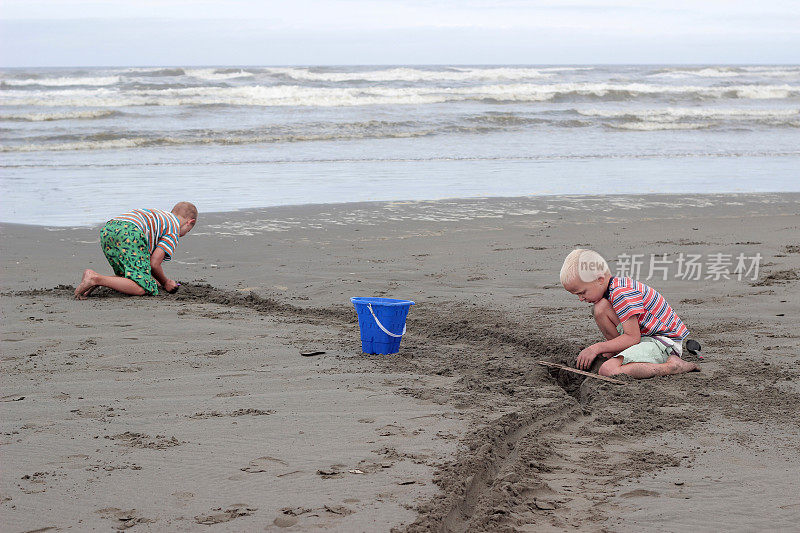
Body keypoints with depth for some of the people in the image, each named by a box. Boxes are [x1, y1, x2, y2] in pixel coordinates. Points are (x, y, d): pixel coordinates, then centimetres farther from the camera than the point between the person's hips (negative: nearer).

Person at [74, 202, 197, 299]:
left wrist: (152, 278, 42)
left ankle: (94, 280, -1)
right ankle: (96, 279, -28)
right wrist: (165, 283, 21)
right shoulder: (174, 231, 14)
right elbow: (154, 263, 4)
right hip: (130, 234, -9)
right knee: (141, 289, -14)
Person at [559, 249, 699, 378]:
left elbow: (632, 338, -23)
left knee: (607, 371, -31)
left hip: (664, 342, -11)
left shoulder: (622, 294, -21)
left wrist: (596, 348, -17)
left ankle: (671, 366, -23)